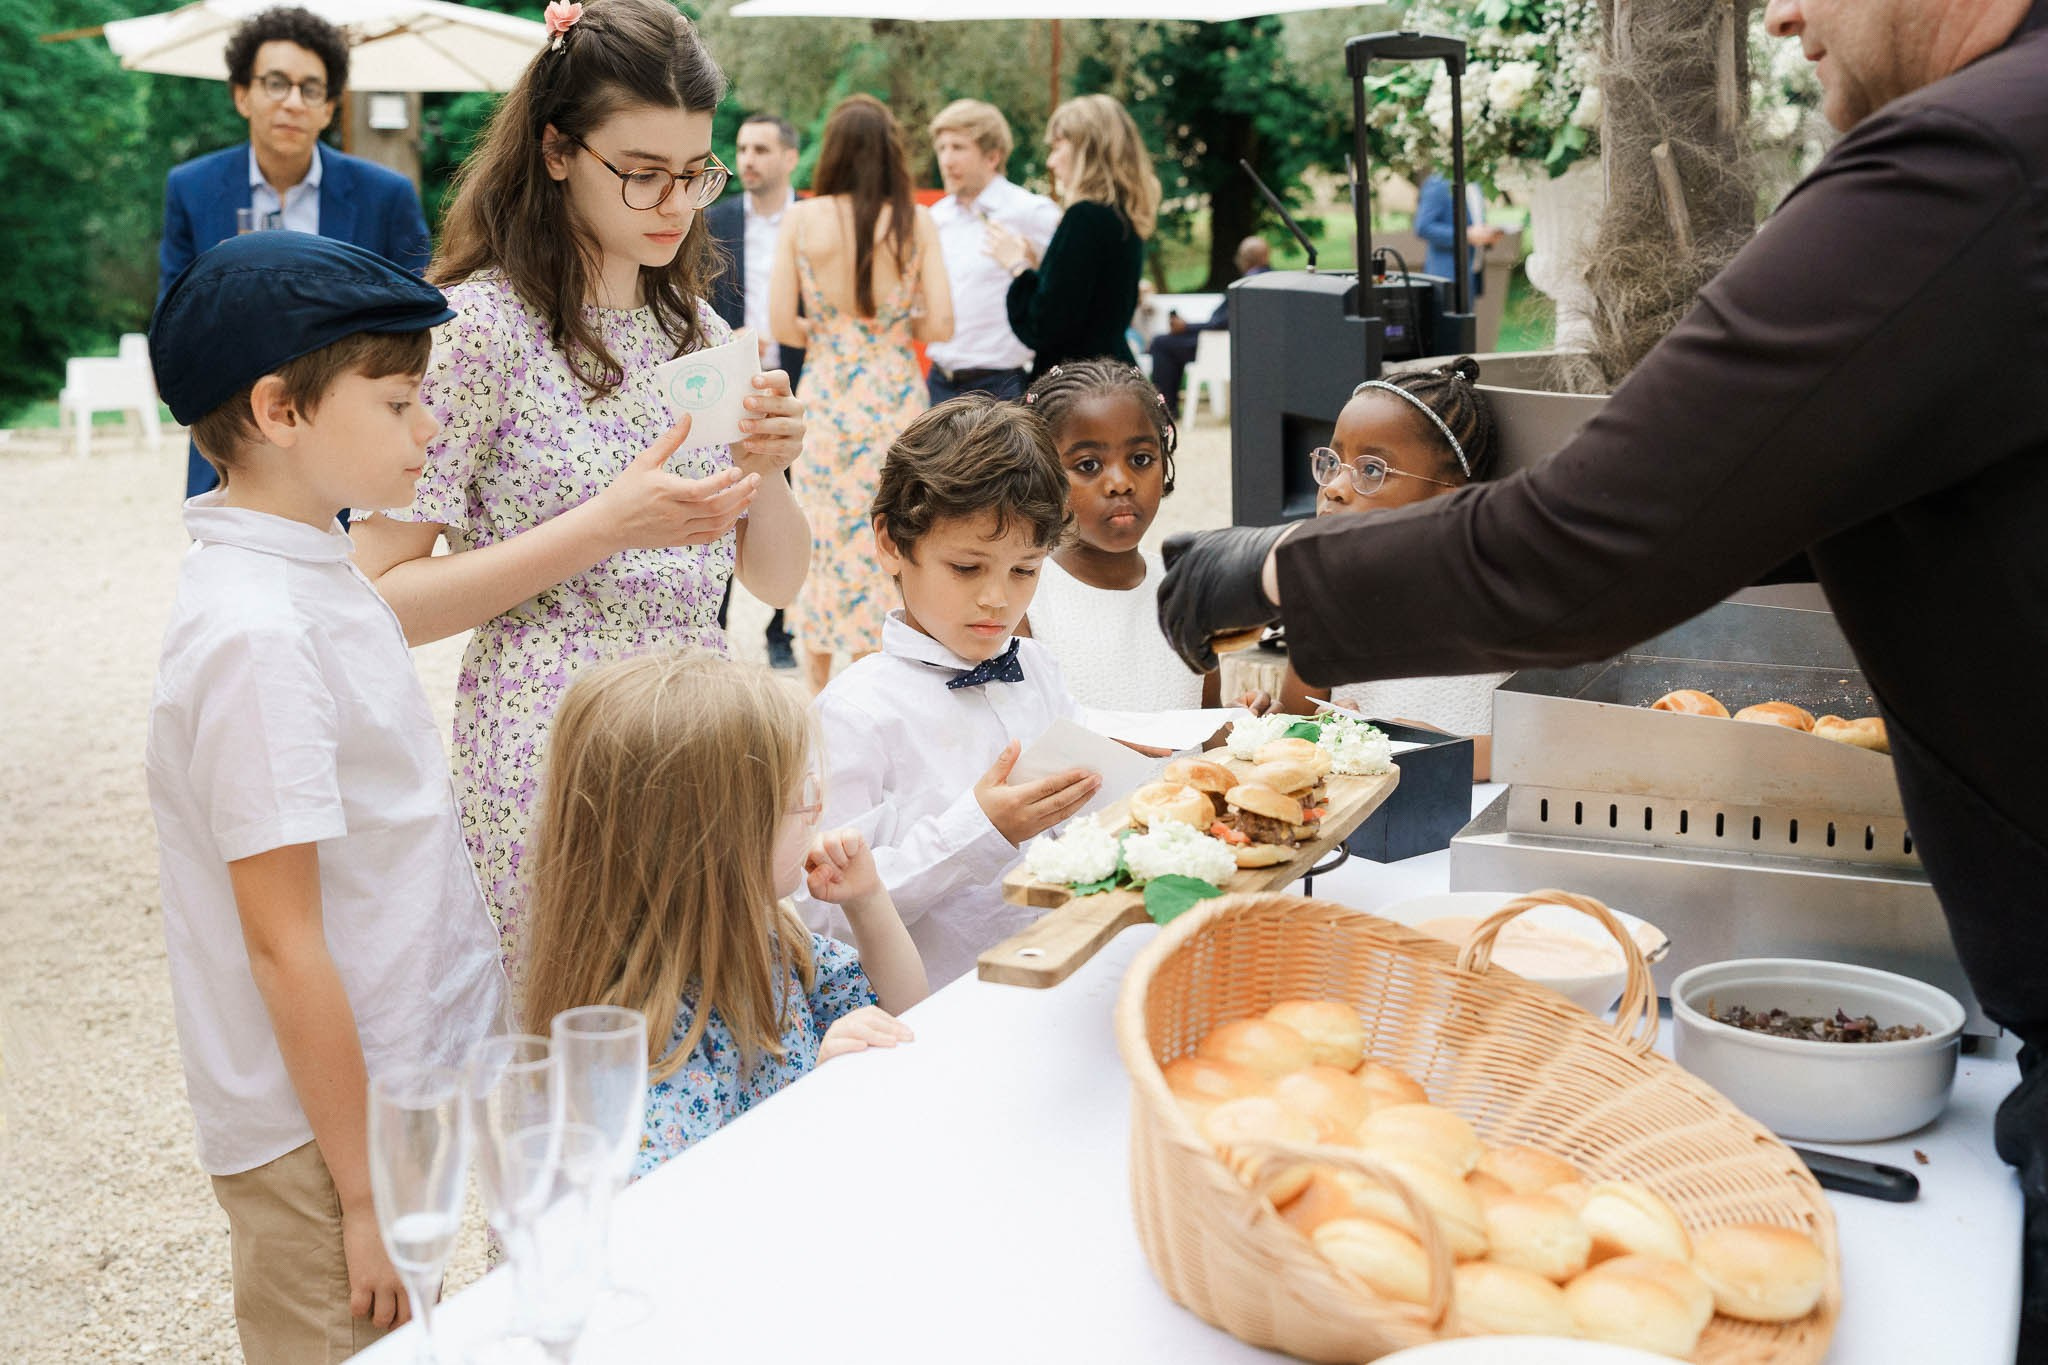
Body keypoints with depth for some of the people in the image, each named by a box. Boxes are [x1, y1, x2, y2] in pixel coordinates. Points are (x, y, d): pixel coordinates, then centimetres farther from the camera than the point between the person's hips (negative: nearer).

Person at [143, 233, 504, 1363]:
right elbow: (283, 942, -22)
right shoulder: (254, 636, -24)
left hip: (394, 1086, 9)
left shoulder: (310, 573, 5)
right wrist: (366, 1190, -17)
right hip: (321, 1135, -9)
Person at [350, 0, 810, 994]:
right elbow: (385, 599, -13)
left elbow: (776, 582, 12)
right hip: (550, 760, -6)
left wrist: (765, 472, -8)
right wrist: (605, 527, -21)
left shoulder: (696, 327, 10)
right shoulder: (479, 324, -10)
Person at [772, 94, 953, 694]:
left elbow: (782, 325, -7)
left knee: (820, 539, 12)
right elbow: (940, 325, -7)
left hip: (825, 396, 0)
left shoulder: (803, 219, -5)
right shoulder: (916, 222, -5)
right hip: (895, 399, 0)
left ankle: (817, 694, 20)